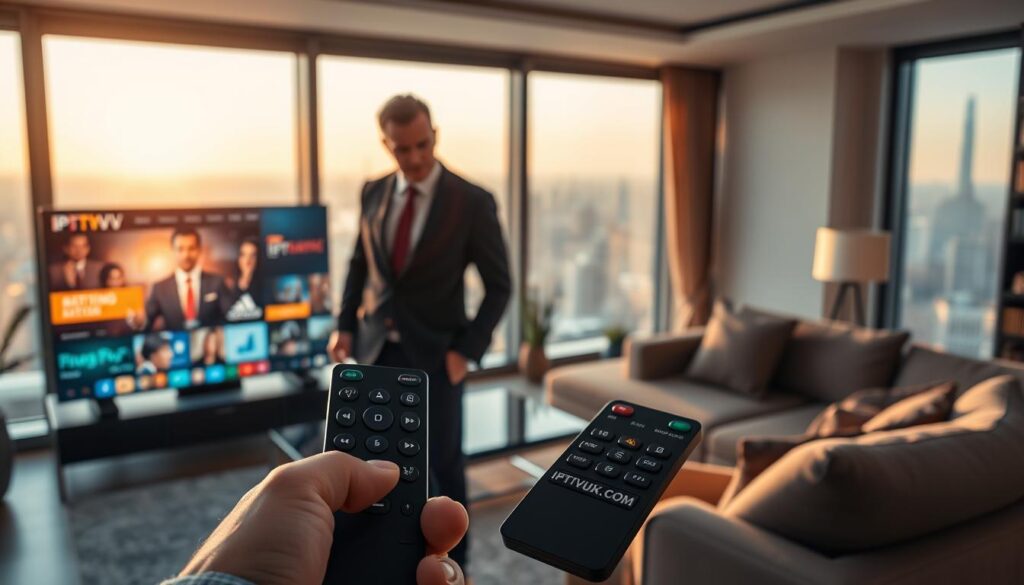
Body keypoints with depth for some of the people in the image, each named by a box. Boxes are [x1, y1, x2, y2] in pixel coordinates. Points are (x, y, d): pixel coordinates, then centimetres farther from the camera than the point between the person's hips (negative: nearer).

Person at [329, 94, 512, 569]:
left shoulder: (472, 202, -13)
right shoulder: (374, 193, 1)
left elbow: (499, 285, -8)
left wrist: (466, 350, -15)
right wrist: (345, 325, 1)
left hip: (434, 354, -4)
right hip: (376, 348, 4)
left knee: (445, 462, 10)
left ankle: (454, 560, 32)